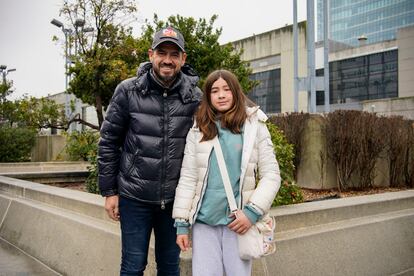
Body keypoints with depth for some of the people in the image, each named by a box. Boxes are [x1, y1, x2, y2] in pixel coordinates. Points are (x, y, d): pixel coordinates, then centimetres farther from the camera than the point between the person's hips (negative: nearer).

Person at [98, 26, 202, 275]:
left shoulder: (195, 97, -3)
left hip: (175, 199, 2)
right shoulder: (128, 91, -6)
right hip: (135, 197, -1)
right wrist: (109, 191, -1)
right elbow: (109, 142, -1)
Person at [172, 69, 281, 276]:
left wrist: (252, 212, -12)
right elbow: (187, 179, 3)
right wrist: (181, 223, 0)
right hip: (203, 222, 1)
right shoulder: (198, 131, 5)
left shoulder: (255, 128, 1)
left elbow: (271, 176, -1)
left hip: (238, 222, -1)